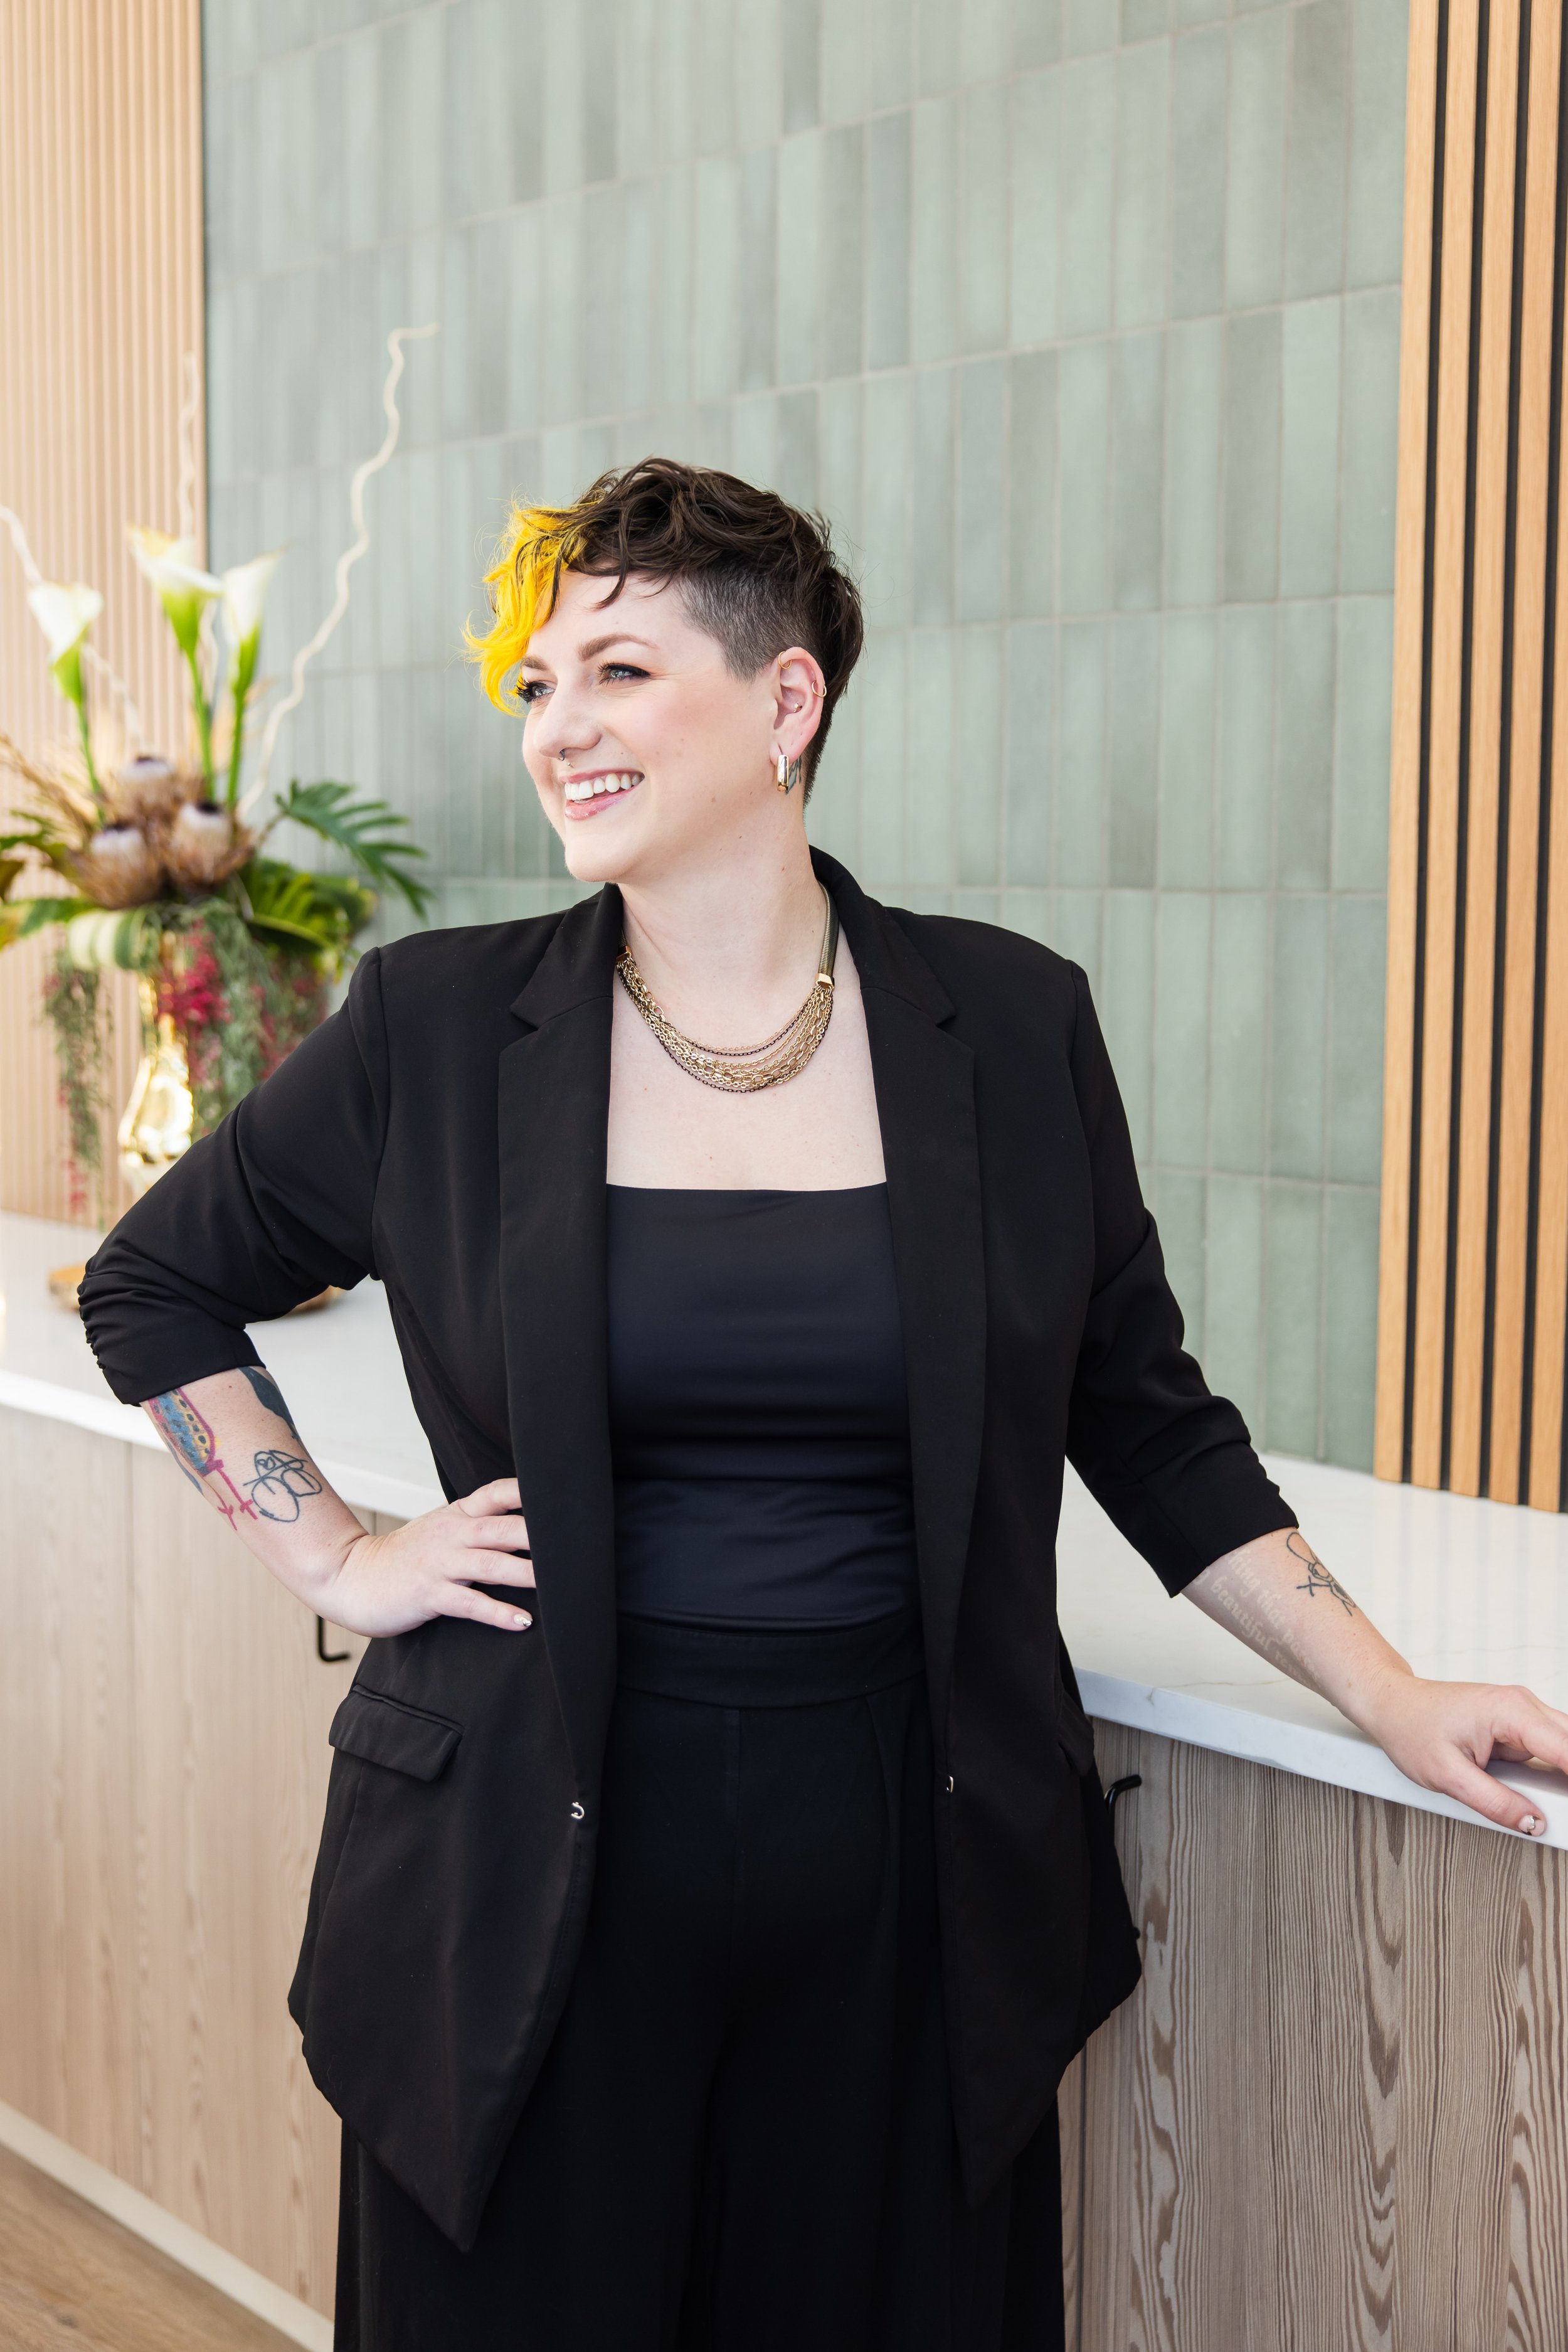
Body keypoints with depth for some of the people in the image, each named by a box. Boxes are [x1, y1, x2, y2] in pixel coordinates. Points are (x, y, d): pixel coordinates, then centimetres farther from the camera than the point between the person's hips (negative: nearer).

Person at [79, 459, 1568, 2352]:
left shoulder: (1011, 1028, 0)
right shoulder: (436, 1029, -2)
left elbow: (1145, 1420, 8)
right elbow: (154, 1284, 11)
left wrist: (1390, 1695, 2)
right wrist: (333, 1559, 1)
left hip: (906, 1872, 1)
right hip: (540, 1877, 0)